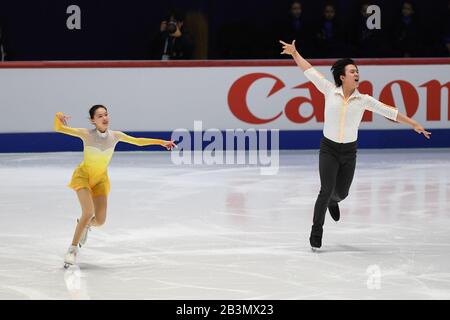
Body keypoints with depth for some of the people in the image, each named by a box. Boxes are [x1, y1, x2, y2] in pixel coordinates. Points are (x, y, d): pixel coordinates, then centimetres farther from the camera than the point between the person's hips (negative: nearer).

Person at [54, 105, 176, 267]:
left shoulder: (115, 136, -14)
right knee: (88, 212, -22)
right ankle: (73, 249, -5)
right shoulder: (87, 134, -23)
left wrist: (161, 142, -2)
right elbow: (59, 128, -25)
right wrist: (58, 117, -47)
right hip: (83, 176, -4)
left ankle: (85, 225, 40)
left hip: (100, 180, 4)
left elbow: (138, 141, 0)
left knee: (100, 220, 1)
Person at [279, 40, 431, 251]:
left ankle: (332, 201, 51)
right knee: (327, 189, -16)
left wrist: (414, 124, 2)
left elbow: (389, 112, 0)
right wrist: (294, 53, -7)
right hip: (329, 149, -2)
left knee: (341, 193, 11)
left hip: (349, 152, 3)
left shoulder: (363, 100, -2)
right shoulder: (330, 91, -5)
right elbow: (309, 71, -2)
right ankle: (316, 231, -3)